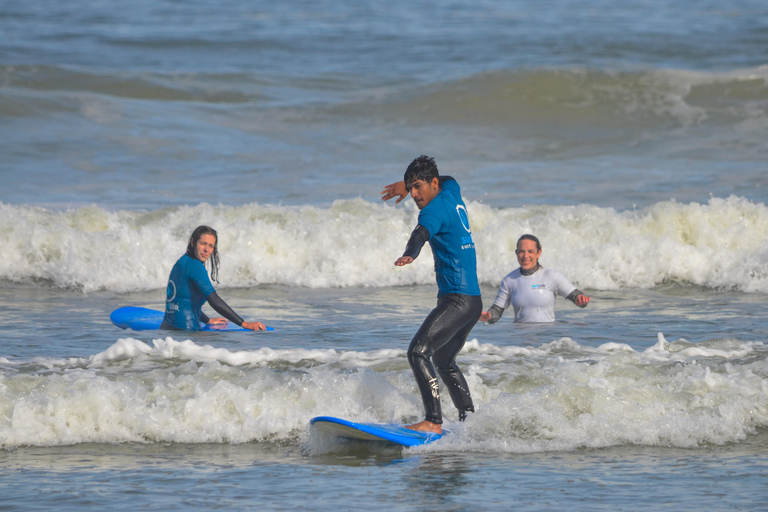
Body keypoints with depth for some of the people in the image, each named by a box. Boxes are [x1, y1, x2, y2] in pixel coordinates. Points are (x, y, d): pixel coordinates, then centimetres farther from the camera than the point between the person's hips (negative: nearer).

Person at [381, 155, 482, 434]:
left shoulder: (436, 208, -14)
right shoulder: (451, 190, 13)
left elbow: (422, 232, -36)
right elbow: (445, 179, 39)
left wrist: (409, 254, -55)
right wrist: (405, 184, 47)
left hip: (457, 300, -10)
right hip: (474, 301, 10)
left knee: (418, 351, -20)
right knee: (444, 361, 24)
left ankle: (433, 421, -27)